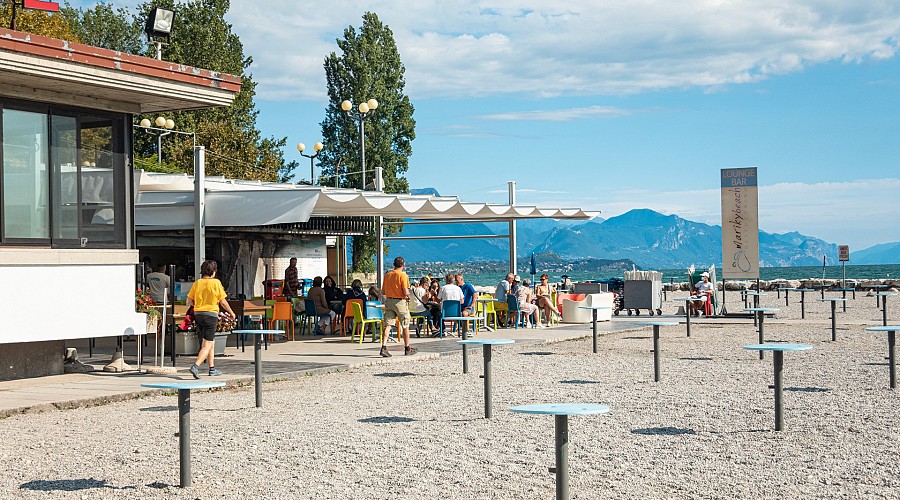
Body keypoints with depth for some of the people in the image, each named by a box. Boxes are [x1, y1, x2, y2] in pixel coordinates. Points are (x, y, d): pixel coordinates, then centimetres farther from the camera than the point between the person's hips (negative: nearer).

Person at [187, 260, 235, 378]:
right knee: (207, 345, -5)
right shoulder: (216, 282, -7)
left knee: (211, 342, 20)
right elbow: (223, 302, -6)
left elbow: (189, 301, 2)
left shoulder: (197, 283, 4)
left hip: (198, 314, 6)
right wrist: (231, 313, 10)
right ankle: (195, 366, -23)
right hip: (211, 314, -6)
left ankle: (212, 368, 25)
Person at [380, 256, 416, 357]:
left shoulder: (387, 275, 5)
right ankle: (407, 348, 19)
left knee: (387, 325, 0)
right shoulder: (403, 275, -12)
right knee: (405, 326, 10)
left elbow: (384, 291, 10)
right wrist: (408, 294, 4)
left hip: (388, 301, 4)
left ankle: (384, 347, -14)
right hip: (400, 301, -4)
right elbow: (405, 292, -17)